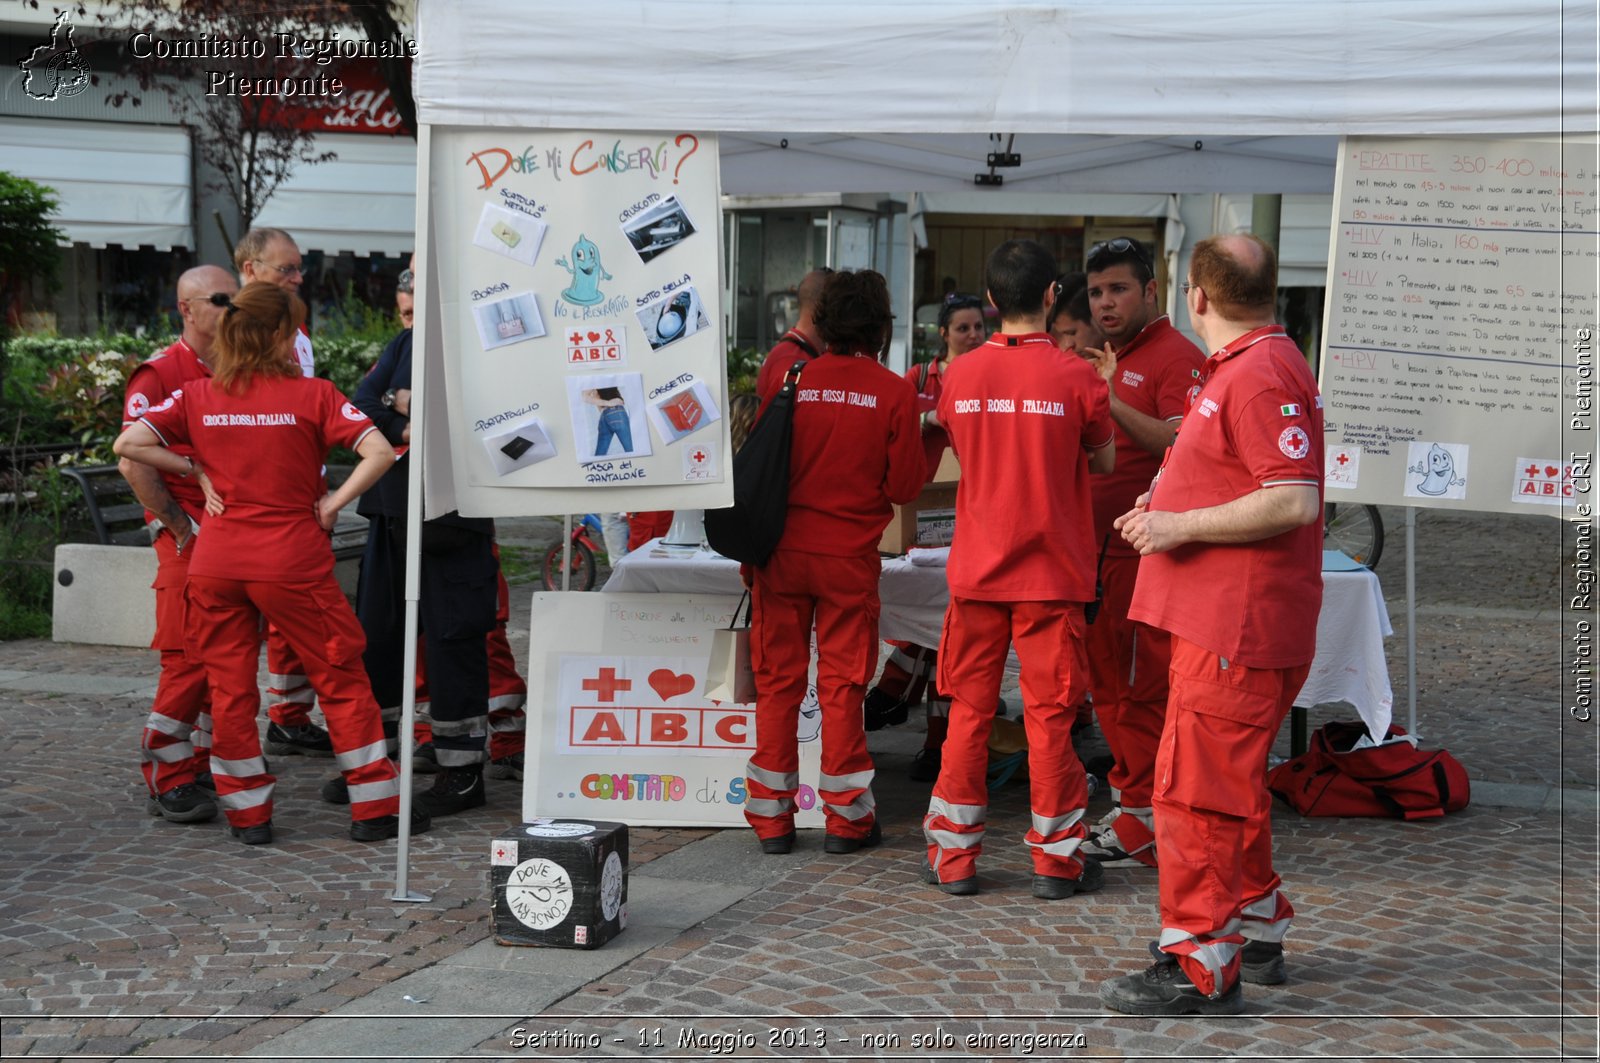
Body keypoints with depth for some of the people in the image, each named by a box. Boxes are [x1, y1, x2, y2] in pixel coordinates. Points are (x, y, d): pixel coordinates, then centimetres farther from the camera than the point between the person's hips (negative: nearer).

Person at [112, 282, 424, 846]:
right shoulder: (313, 395, -6)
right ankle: (375, 808, 13)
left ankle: (248, 814, 17)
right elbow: (379, 453, -16)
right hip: (292, 560, -3)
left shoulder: (197, 396, 3)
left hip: (215, 562, 3)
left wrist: (196, 469, 5)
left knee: (229, 688, 12)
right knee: (342, 680, 9)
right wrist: (332, 504, -7)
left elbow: (128, 444, -3)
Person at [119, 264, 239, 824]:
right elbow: (132, 462, -13)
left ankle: (212, 762, 22)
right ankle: (169, 782, -2)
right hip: (189, 536, -6)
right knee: (190, 657, -9)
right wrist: (176, 522, -12)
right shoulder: (159, 376, -6)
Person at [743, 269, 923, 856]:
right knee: (842, 684, 6)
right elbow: (903, 486, -5)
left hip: (783, 549, 2)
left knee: (778, 680, 8)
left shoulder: (788, 380, -1)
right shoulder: (893, 392, -6)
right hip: (851, 555, -1)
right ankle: (846, 818, 11)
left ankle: (771, 815, 11)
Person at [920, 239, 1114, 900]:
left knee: (969, 711, 9)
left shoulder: (960, 376, 0)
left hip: (976, 571, 3)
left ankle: (953, 856, 13)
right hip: (1051, 573, -3)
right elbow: (1102, 461, 4)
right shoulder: (1075, 377, -10)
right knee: (1050, 715, 3)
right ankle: (1057, 861, 10)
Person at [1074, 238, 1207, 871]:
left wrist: (1112, 402, -31)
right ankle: (1128, 800, 24)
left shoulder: (1177, 357, -9)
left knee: (1142, 688, -7)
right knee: (1107, 681, 14)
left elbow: (1184, 445, -24)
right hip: (1102, 545, 9)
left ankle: (1144, 828, -2)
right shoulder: (1108, 359, 20)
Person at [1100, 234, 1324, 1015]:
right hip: (1222, 619, 11)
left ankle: (1199, 968, -2)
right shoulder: (1242, 368, 18)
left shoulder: (1260, 376, -17)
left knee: (1195, 790, -8)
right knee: (1229, 786, 20)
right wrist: (1169, 509, 17)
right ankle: (1256, 937, 32)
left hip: (1237, 626, -11)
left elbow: (1294, 501, -25)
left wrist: (1181, 525, -20)